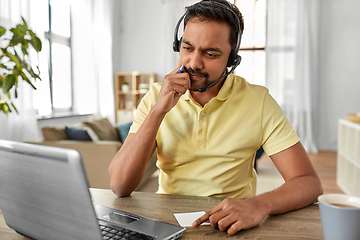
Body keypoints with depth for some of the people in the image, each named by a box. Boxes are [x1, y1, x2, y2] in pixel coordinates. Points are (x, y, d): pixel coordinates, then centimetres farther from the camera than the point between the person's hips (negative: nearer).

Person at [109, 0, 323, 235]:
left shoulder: (258, 101, -7)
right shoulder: (156, 96, -4)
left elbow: (309, 183, -10)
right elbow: (119, 186, -11)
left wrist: (260, 205, -30)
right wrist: (158, 111, -20)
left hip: (232, 225, 0)